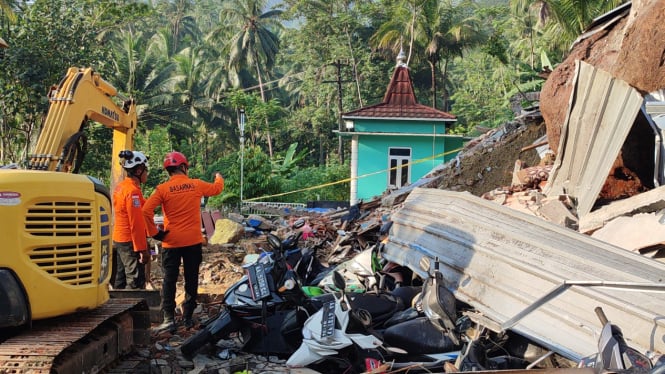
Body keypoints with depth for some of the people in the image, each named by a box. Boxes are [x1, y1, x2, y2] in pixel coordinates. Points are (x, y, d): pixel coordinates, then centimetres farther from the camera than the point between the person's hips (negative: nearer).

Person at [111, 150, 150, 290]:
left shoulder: (119, 187, 11)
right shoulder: (133, 190, -17)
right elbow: (136, 224, -20)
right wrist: (143, 250, -18)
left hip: (118, 240, 10)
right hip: (130, 243, -10)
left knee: (119, 282, 14)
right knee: (135, 283, -6)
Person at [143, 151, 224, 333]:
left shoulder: (163, 189, -7)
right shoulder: (197, 185, -1)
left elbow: (146, 211, -18)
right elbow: (217, 188, 19)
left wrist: (155, 233, -7)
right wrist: (219, 178, 41)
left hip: (171, 242, -1)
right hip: (193, 242, 2)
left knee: (169, 280, 3)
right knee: (191, 279, 12)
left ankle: (169, 318, -5)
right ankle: (188, 316, 18)